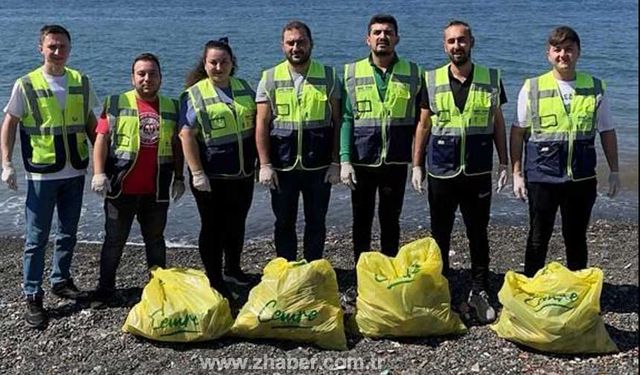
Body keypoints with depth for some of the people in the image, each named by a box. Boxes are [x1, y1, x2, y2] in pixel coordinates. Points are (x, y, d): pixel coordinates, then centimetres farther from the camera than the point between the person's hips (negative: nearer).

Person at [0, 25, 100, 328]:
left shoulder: (81, 82, 3)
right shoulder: (26, 85, -6)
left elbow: (90, 122, 13)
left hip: (75, 172, 4)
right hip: (42, 174, -3)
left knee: (68, 233, 15)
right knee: (37, 238, 1)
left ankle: (61, 280, 33)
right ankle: (32, 297, 10)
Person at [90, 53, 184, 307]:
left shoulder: (171, 107, 9)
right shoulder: (116, 104, 0)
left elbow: (176, 145, 14)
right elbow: (102, 139, -4)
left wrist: (179, 177, 12)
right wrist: (99, 173, -14)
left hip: (156, 191, 3)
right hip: (121, 189, -2)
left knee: (155, 240, 15)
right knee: (114, 240, 7)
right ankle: (105, 289, 20)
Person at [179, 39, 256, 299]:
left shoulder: (244, 88, 9)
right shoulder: (194, 95, -6)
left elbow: (257, 124, 17)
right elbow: (187, 136, -12)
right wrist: (197, 174, -17)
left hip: (243, 175, 5)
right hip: (211, 177, -5)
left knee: (236, 224, 17)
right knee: (213, 227, 4)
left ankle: (233, 269, 36)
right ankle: (215, 281, 16)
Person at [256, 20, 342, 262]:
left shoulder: (328, 77, 1)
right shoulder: (270, 79, 1)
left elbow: (337, 122, 2)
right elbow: (262, 125, -1)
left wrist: (335, 162, -3)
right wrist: (265, 164, -7)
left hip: (319, 166, 0)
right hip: (281, 167, 0)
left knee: (316, 223, 10)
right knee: (284, 223, 10)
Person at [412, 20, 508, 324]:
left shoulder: (491, 79, 2)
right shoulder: (431, 80, 2)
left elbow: (498, 123, 8)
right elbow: (423, 125, 6)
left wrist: (504, 163, 3)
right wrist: (416, 165, 2)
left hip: (478, 173, 0)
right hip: (441, 173, 0)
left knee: (478, 234, 7)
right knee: (439, 235, 10)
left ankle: (479, 292, 20)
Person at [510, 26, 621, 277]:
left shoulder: (595, 88, 3)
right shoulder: (532, 88, -2)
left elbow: (607, 132, 9)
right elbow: (518, 132, 1)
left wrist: (614, 172, 8)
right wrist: (517, 173, -2)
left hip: (582, 178, 2)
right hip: (541, 178, -1)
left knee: (576, 238, 13)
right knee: (538, 238, 8)